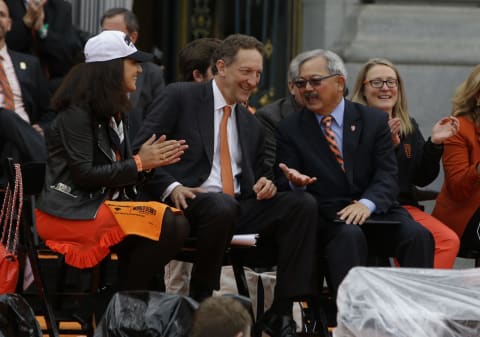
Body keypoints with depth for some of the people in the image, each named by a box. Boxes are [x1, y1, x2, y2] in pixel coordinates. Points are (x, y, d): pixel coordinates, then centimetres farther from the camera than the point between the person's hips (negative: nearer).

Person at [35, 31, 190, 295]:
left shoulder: (114, 112, 19)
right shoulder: (76, 113, -9)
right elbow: (84, 174, -17)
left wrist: (153, 160, -3)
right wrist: (139, 163, -12)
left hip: (101, 205, 9)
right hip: (69, 214, -9)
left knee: (178, 225, -15)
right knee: (165, 224, -24)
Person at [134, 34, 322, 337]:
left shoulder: (252, 125, 23)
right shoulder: (180, 97, 4)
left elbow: (256, 174, 27)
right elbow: (142, 151, -2)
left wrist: (265, 184, 1)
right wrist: (171, 187, -19)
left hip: (239, 207, 6)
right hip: (190, 201, -6)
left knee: (303, 203, -17)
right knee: (223, 206, -40)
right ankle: (200, 304, -20)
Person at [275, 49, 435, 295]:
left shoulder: (374, 121, 12)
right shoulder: (289, 129, 11)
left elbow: (387, 176, 2)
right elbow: (283, 185, 7)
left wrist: (366, 203, -19)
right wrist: (296, 182, -20)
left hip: (373, 209, 2)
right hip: (325, 216, -2)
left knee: (418, 235, -27)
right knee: (349, 234, -36)